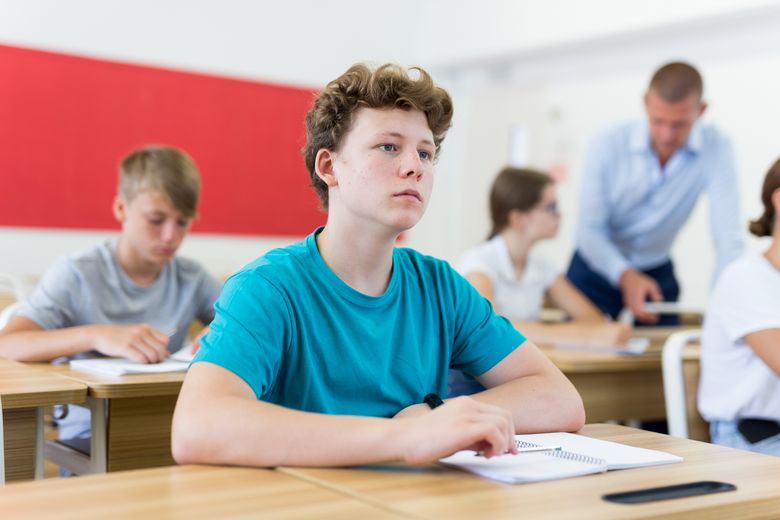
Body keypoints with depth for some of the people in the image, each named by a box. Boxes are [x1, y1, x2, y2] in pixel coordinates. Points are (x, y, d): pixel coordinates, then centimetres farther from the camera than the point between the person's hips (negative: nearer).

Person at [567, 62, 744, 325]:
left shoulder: (715, 148, -17)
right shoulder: (608, 145, -19)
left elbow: (728, 236, -23)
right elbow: (589, 231, -18)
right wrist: (625, 276, -34)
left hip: (658, 273, 1)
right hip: (596, 272, -1)